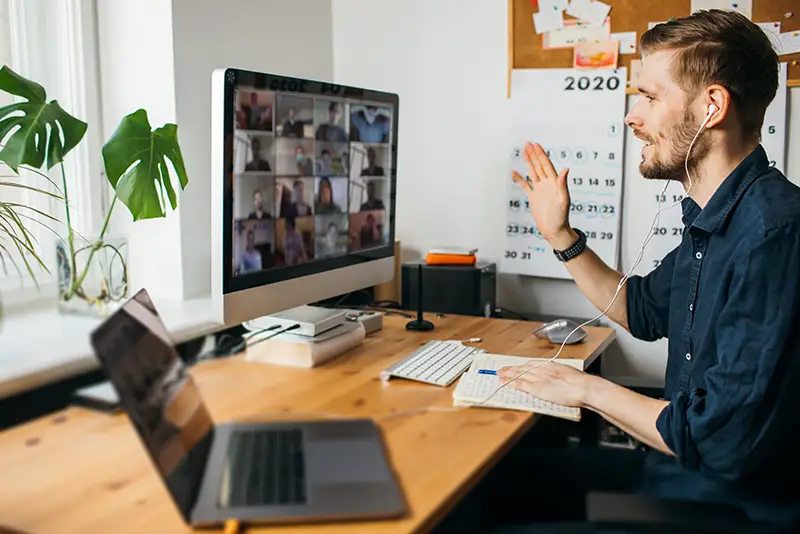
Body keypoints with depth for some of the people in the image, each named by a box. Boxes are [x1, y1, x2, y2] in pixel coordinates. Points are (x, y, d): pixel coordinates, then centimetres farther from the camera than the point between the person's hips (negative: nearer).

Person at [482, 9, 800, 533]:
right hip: (675, 473, 9)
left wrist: (590, 389, -15)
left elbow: (726, 440, -29)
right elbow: (643, 310, 21)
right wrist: (561, 236, 11)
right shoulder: (712, 222, 6)